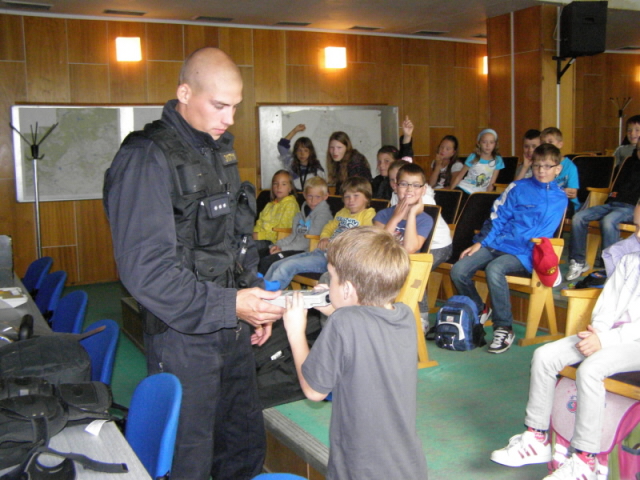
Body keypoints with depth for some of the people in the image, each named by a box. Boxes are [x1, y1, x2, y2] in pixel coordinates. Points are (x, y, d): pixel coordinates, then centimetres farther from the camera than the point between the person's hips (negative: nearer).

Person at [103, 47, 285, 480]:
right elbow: (144, 269, -22)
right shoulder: (147, 158, -16)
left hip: (232, 330, 8)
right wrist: (229, 305, -25)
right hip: (183, 337, -7)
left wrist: (253, 303, 11)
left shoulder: (220, 149, 11)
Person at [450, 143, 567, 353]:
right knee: (458, 271, -14)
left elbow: (542, 234, -1)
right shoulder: (518, 187, 12)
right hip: (496, 243, 4)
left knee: (494, 269, -35)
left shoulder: (559, 198, 6)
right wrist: (482, 243, 2)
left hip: (523, 252, -4)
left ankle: (504, 328, -19)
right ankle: (478, 311, 14)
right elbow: (499, 218, 11)